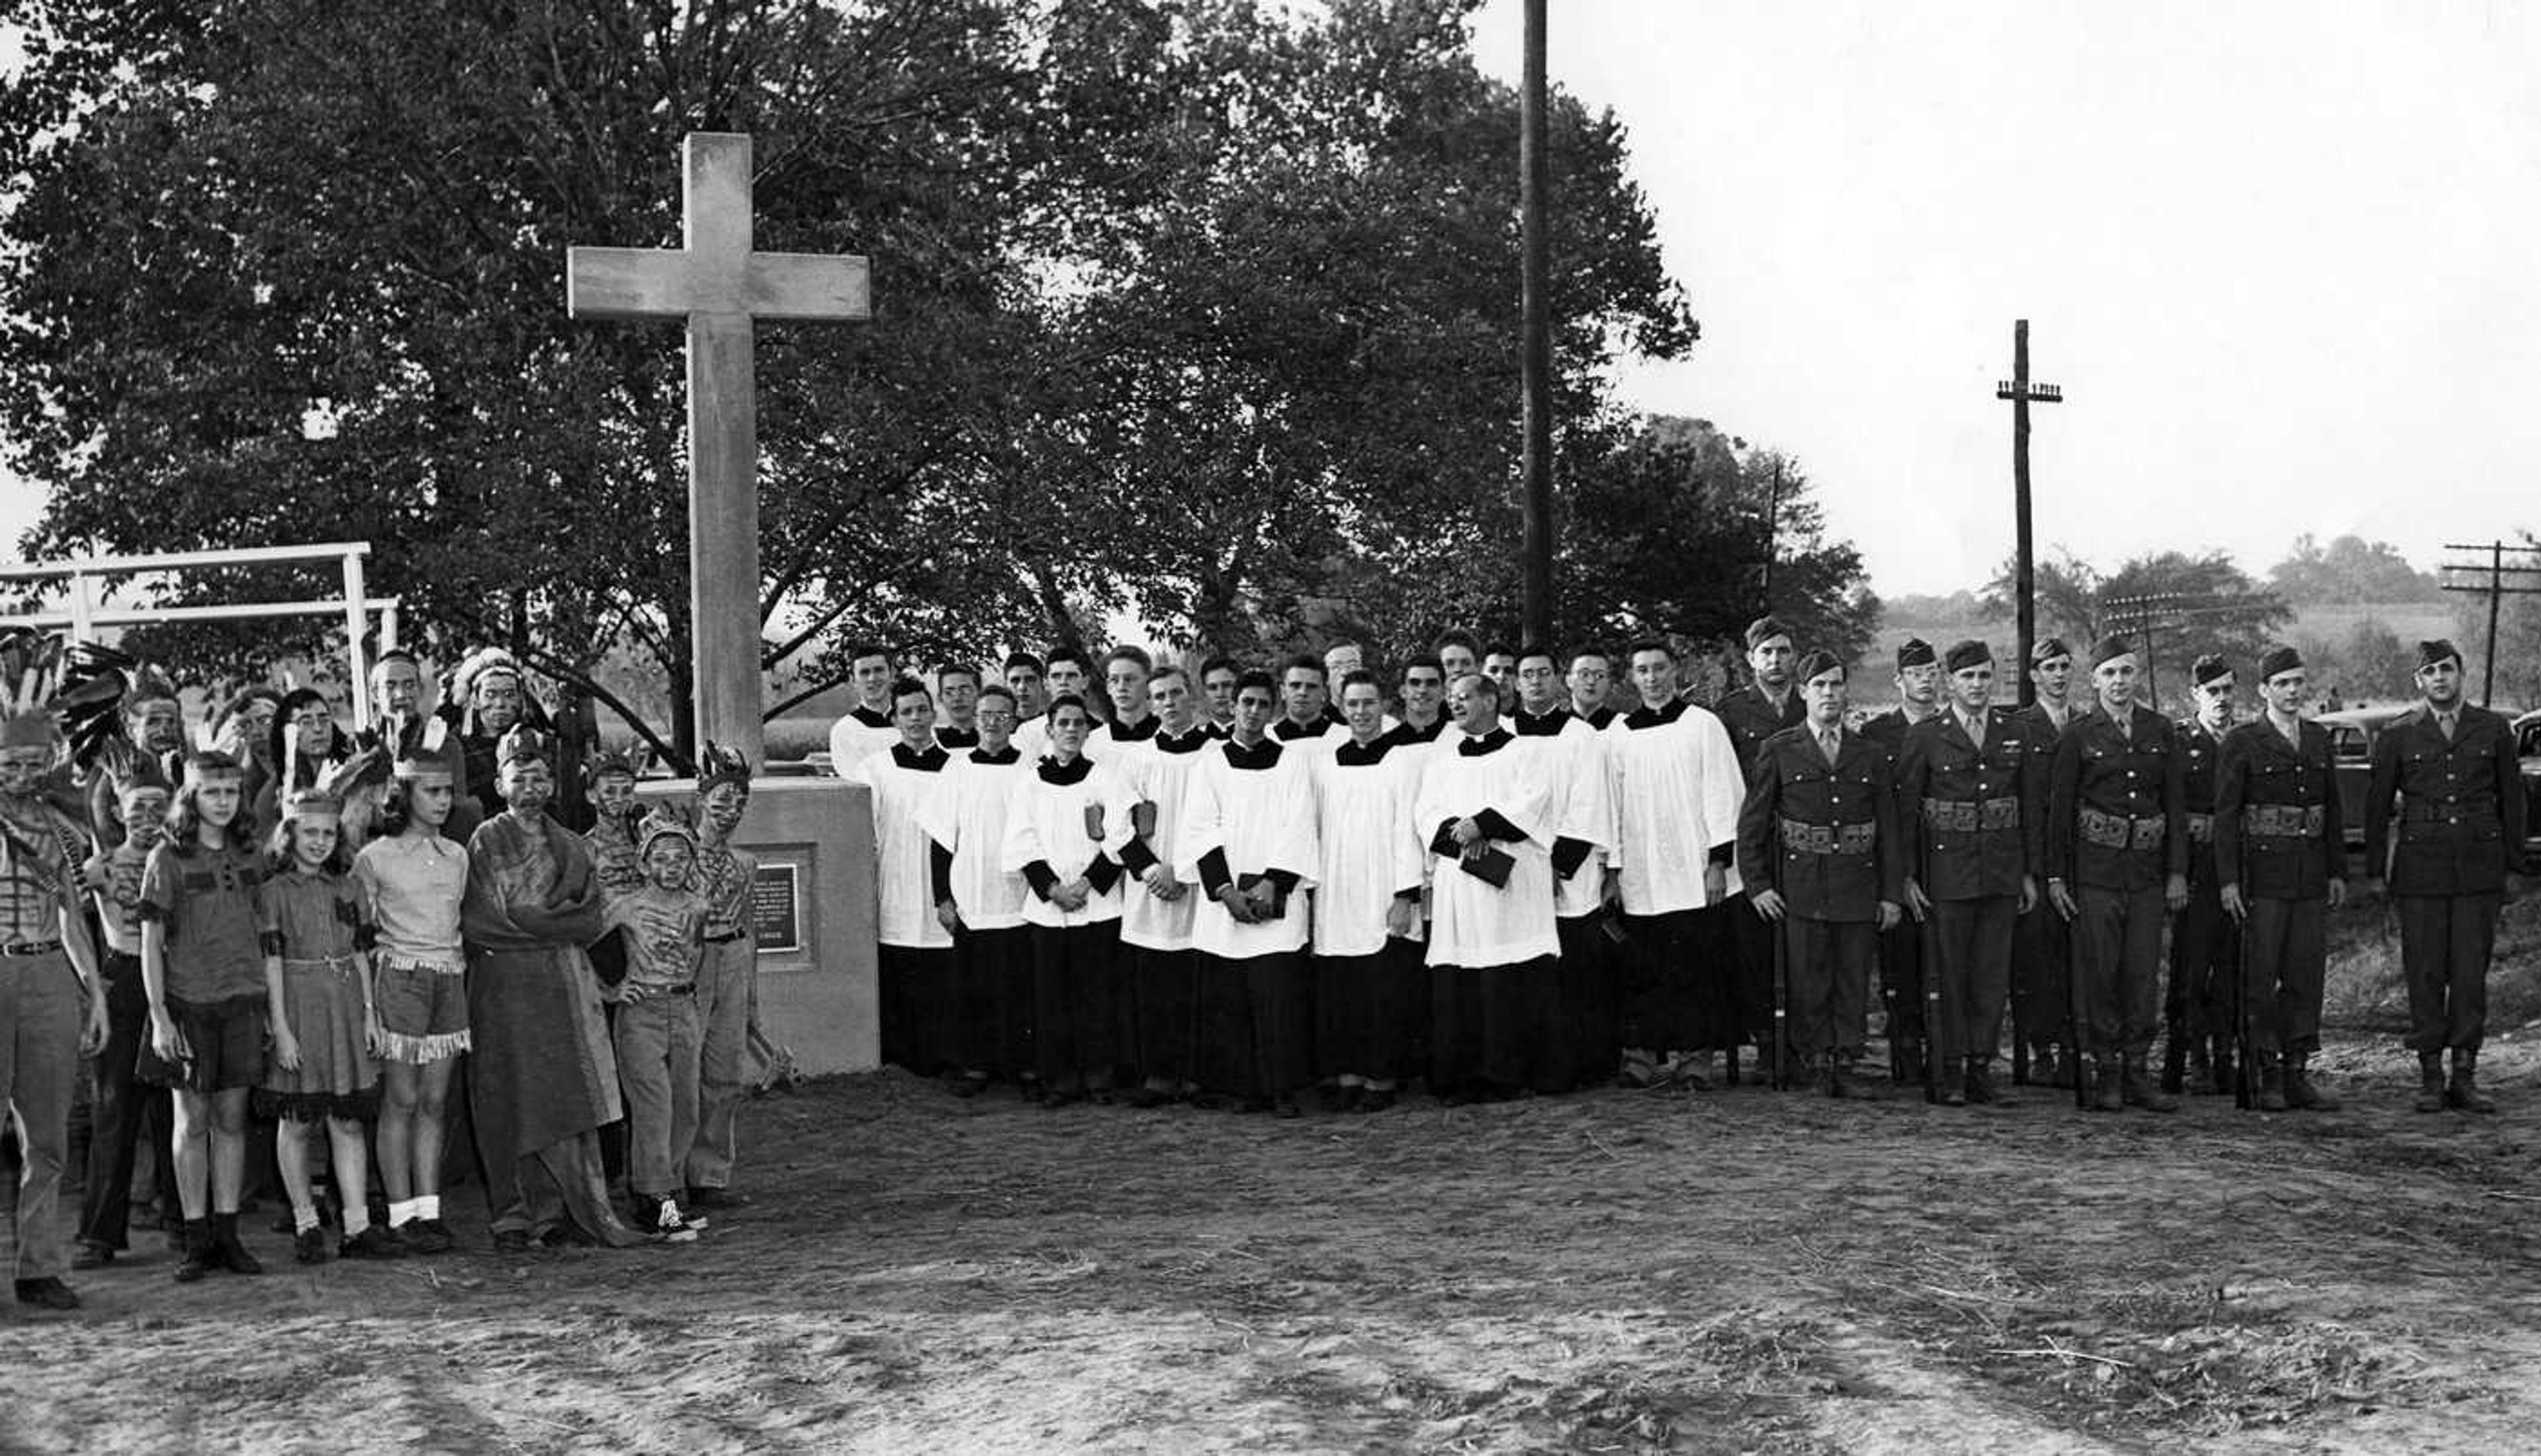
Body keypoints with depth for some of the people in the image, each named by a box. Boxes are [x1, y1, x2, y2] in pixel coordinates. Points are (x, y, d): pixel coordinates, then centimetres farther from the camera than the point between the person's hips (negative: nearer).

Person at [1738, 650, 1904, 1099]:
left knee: (1854, 985, 4)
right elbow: (1751, 824, 4)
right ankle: (1815, 1064, 8)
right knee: (1808, 986, -1)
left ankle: (1845, 1066, 11)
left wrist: (1892, 894, 5)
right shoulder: (1778, 752, 5)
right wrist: (1757, 886, -3)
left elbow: (1890, 830, 11)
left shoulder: (1871, 756, 12)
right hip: (1800, 889, -2)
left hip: (1859, 889, 2)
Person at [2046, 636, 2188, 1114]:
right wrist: (2055, 876, -2)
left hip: (2148, 870, 2)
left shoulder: (2159, 731, 8)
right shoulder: (2079, 735, 1)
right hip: (2095, 870, -2)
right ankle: (2105, 1071, 7)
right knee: (2098, 972, -1)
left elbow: (2176, 805, 8)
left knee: (2143, 974, 3)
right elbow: (2059, 809, 2)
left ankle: (2136, 1071, 11)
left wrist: (2178, 872, 3)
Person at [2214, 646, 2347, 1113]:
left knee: (2307, 976, 5)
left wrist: (2338, 872, 12)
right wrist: (2227, 880, -12)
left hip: (2311, 876, 5)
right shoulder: (2242, 742, -3)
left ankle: (2297, 1074, 12)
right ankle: (2268, 1075, 5)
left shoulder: (2318, 739, 12)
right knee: (2261, 978, -2)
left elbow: (2331, 808, 16)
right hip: (2263, 876, -5)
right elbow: (2225, 814, -6)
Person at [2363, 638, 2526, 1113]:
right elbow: (2377, 806, 8)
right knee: (2425, 976, 1)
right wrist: (2376, 870, 5)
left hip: (2479, 871, 1)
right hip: (2420, 870, -1)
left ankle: (2464, 1077, 6)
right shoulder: (2398, 737, 4)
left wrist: (2513, 865, 7)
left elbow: (2511, 800, 11)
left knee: (2471, 975, 0)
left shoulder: (2494, 731, 7)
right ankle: (2430, 1077, 8)